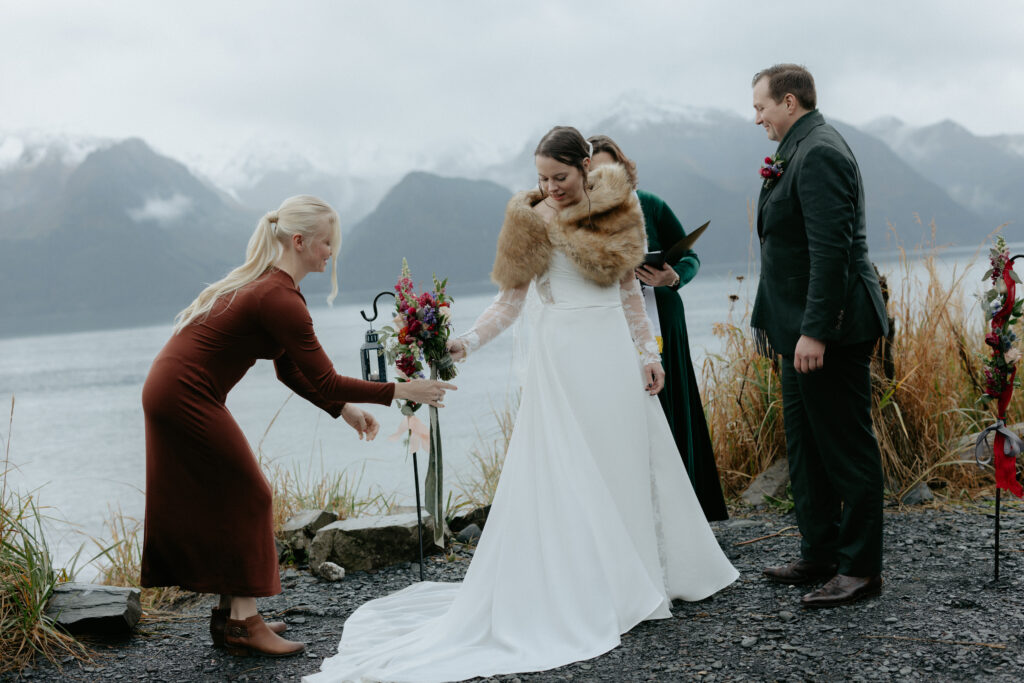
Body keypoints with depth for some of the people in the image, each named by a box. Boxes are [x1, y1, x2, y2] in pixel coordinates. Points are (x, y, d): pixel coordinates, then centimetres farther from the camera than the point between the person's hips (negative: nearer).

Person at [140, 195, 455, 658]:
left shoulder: (265, 284, 11)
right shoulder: (279, 299, -21)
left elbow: (291, 371, 15)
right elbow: (324, 380, -20)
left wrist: (344, 410, 11)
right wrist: (399, 391, -13)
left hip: (170, 391, 10)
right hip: (186, 398, -10)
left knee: (221, 499, 14)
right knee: (245, 498, -3)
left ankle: (231, 613, 22)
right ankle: (242, 624, 2)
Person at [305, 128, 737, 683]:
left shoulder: (617, 210, 7)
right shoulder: (533, 223, -1)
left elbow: (630, 290, 13)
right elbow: (509, 301, -2)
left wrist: (648, 353, 9)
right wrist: (465, 343, -15)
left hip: (614, 351, 3)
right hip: (561, 354, -3)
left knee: (627, 460, 6)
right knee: (565, 473, -5)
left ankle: (641, 574, 19)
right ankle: (582, 593, 0)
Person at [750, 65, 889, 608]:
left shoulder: (819, 154, -17)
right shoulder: (801, 151, 16)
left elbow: (831, 247, -24)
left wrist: (815, 331, -25)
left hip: (831, 329, -11)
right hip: (805, 328, 11)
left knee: (848, 449, -2)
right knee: (806, 445, 16)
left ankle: (861, 568, 7)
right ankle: (818, 556, 26)